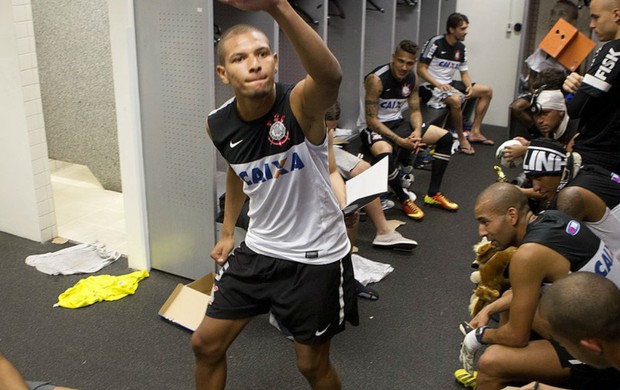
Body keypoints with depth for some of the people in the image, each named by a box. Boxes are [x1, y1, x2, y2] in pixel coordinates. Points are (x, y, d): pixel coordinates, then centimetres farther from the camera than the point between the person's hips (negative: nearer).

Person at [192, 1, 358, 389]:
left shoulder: (300, 104, -24)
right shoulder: (219, 125, -8)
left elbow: (331, 77, -50)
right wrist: (228, 231, 16)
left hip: (316, 256, -5)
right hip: (258, 250, 5)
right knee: (206, 344, 14)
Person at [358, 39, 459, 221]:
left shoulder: (412, 78, -1)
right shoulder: (376, 79, -23)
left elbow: (415, 111, 7)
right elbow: (371, 120, -24)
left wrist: (417, 131, -16)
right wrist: (399, 140, -29)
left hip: (397, 123, 8)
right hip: (373, 128, -8)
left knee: (445, 138, 3)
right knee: (385, 154, -41)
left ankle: (433, 194, 10)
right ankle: (404, 200, -14)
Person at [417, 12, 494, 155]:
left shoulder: (461, 48, 7)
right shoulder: (435, 43, -14)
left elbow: (464, 72, 13)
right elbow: (421, 69, -15)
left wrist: (469, 86, -9)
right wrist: (438, 84, -26)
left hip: (449, 84, 9)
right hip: (431, 86, -9)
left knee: (487, 91, 6)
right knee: (456, 99, -38)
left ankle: (475, 132, 8)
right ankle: (461, 138, -17)